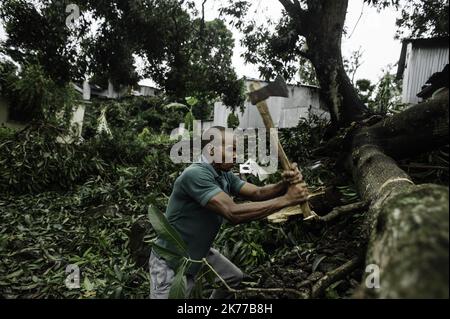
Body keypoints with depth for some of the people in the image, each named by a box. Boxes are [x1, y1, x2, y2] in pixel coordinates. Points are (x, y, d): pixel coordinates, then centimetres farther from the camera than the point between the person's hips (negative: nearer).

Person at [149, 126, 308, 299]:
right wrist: (286, 200, -34)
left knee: (235, 278, 20)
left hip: (199, 252, 9)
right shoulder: (195, 174, -31)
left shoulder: (225, 175, -2)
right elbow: (234, 213, -39)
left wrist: (285, 184, -28)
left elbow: (257, 193, -8)